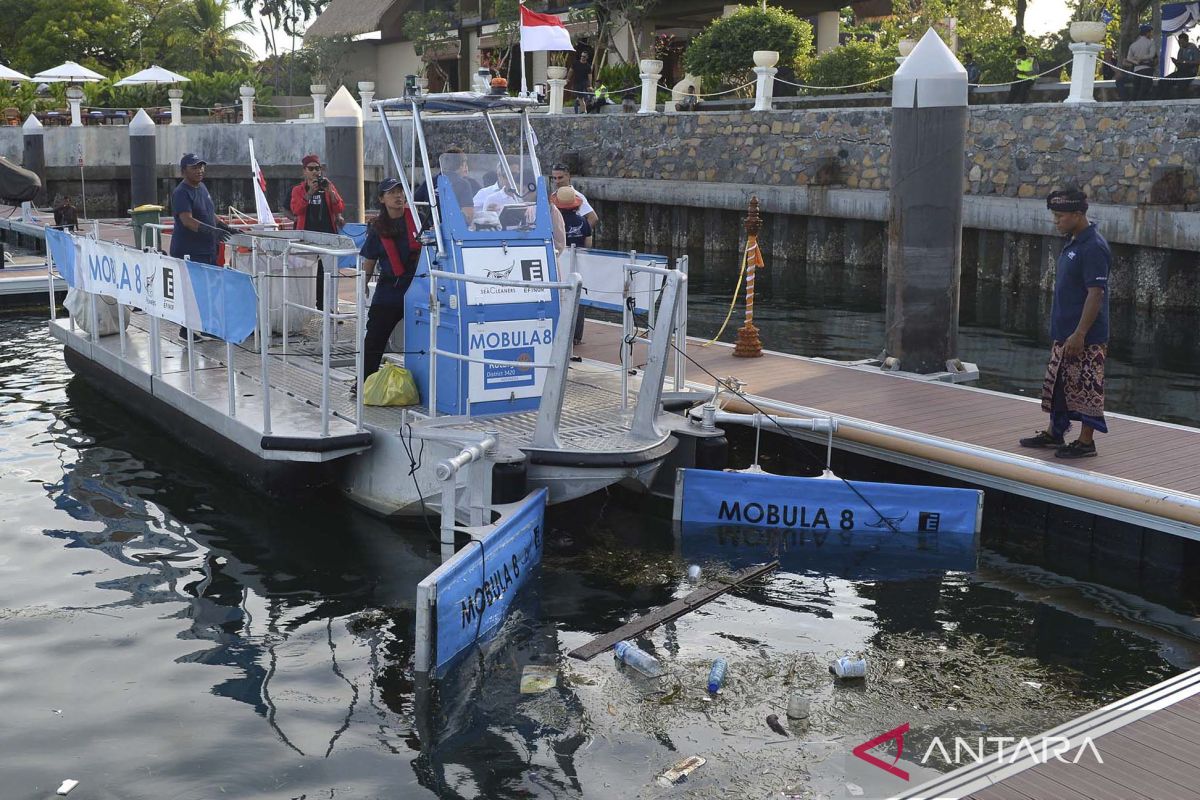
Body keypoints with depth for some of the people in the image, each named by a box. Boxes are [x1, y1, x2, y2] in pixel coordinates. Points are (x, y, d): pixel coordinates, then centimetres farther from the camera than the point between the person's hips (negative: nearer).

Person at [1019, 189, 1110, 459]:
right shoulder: (1072, 243, 12)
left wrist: (1079, 334, -23)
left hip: (1085, 337, -10)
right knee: (1057, 383, 16)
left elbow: (1096, 294, -21)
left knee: (1086, 387, -1)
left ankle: (1086, 441, 8)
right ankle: (1055, 433, 28)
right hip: (1063, 333, 10)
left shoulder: (1094, 248, -18)